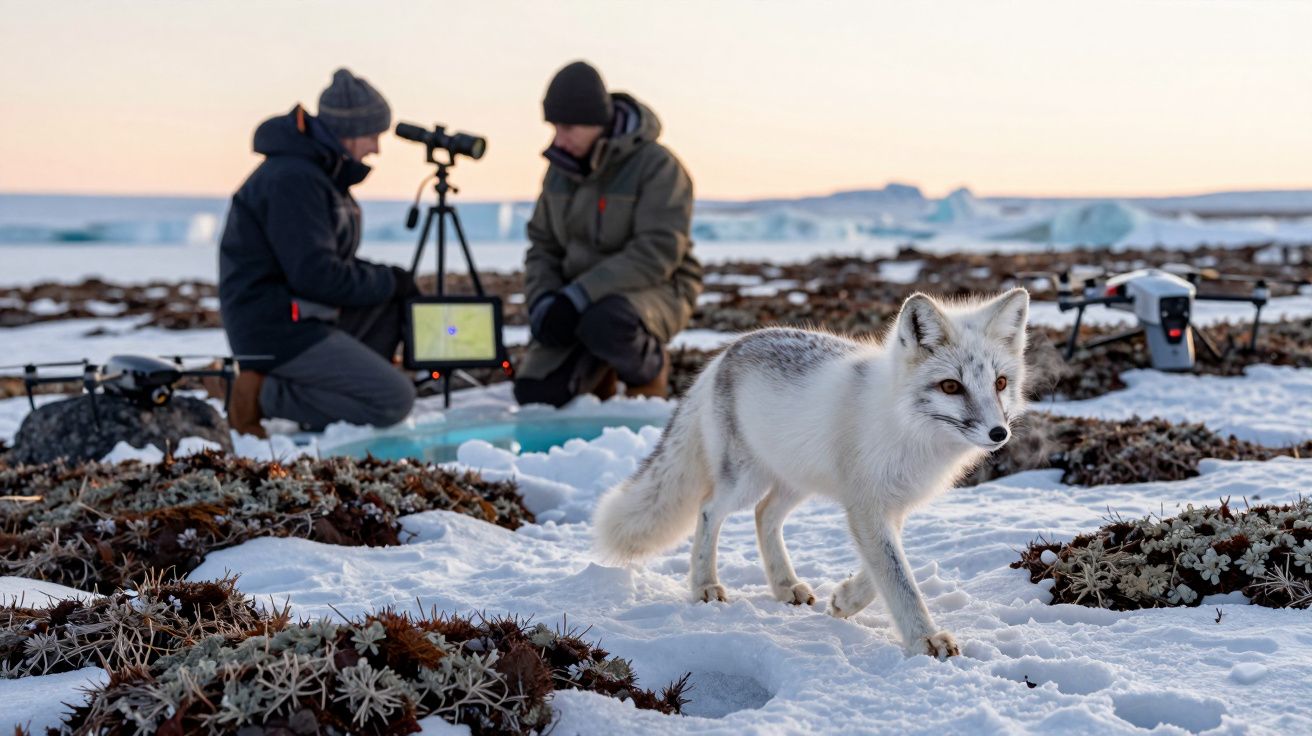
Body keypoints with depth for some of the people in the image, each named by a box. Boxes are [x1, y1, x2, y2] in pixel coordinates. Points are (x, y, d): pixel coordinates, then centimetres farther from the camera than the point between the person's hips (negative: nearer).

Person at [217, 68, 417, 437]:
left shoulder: (318, 170, 14)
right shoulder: (293, 178, -18)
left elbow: (332, 261, 22)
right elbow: (315, 274, -25)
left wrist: (386, 277, 5)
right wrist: (387, 281, -11)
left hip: (302, 318, 10)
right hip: (277, 330, -10)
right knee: (395, 400, -12)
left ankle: (322, 394, 8)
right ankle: (263, 395, -7)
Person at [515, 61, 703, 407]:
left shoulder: (657, 165, -17)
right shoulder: (561, 168, 4)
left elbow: (657, 253, -25)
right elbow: (543, 246, 10)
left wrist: (577, 297, -30)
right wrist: (543, 302, -11)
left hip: (656, 291, -6)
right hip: (580, 303, 6)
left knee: (603, 323, -39)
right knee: (535, 392, -11)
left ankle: (649, 367, -6)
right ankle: (597, 370, 20)